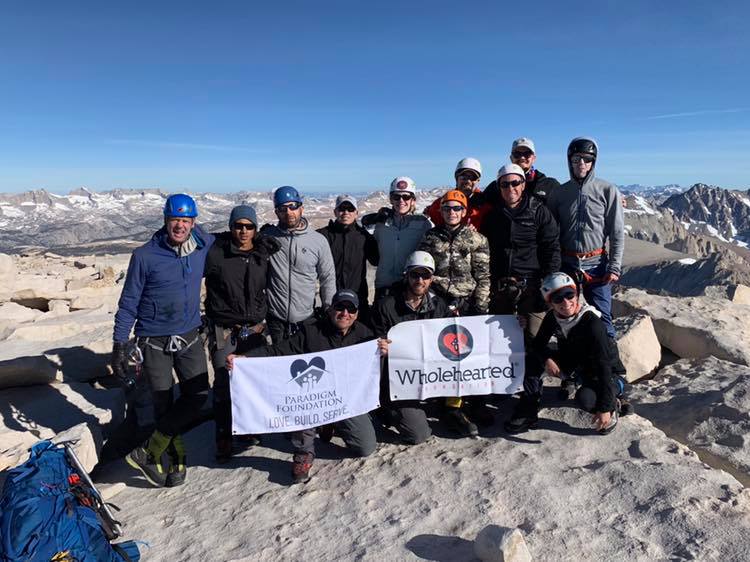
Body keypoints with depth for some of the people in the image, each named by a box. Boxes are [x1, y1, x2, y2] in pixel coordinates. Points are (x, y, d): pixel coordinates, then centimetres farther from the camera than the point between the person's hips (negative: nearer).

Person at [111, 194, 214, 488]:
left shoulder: (204, 247, -3)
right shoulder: (144, 256, -11)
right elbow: (129, 303, -5)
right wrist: (119, 345, -6)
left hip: (190, 337, 3)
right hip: (154, 341, -3)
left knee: (198, 395, -5)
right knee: (163, 403, 3)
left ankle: (148, 452, 9)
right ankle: (176, 459, 22)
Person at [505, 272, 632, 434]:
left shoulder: (592, 323, -31)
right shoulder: (552, 317, -14)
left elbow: (603, 365, -33)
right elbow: (538, 343, -4)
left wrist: (605, 408, -36)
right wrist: (546, 359, -29)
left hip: (596, 369, -5)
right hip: (570, 359, 5)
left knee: (585, 398, -35)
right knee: (534, 357, -18)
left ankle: (613, 401, 1)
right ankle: (528, 410, -9)